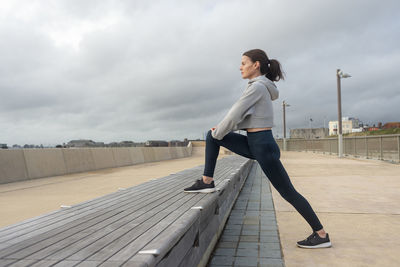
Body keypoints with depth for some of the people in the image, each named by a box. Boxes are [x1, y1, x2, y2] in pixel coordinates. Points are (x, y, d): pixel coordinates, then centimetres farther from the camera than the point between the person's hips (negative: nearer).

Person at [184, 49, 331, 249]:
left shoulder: (257, 86, -15)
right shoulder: (263, 88, 15)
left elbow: (235, 114, -17)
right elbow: (246, 119, 20)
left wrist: (219, 133, -1)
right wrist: (221, 129, 11)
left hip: (264, 147, -10)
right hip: (254, 144, 10)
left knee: (288, 193, 0)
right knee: (211, 136, 6)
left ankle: (321, 235, 16)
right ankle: (207, 182, 8)